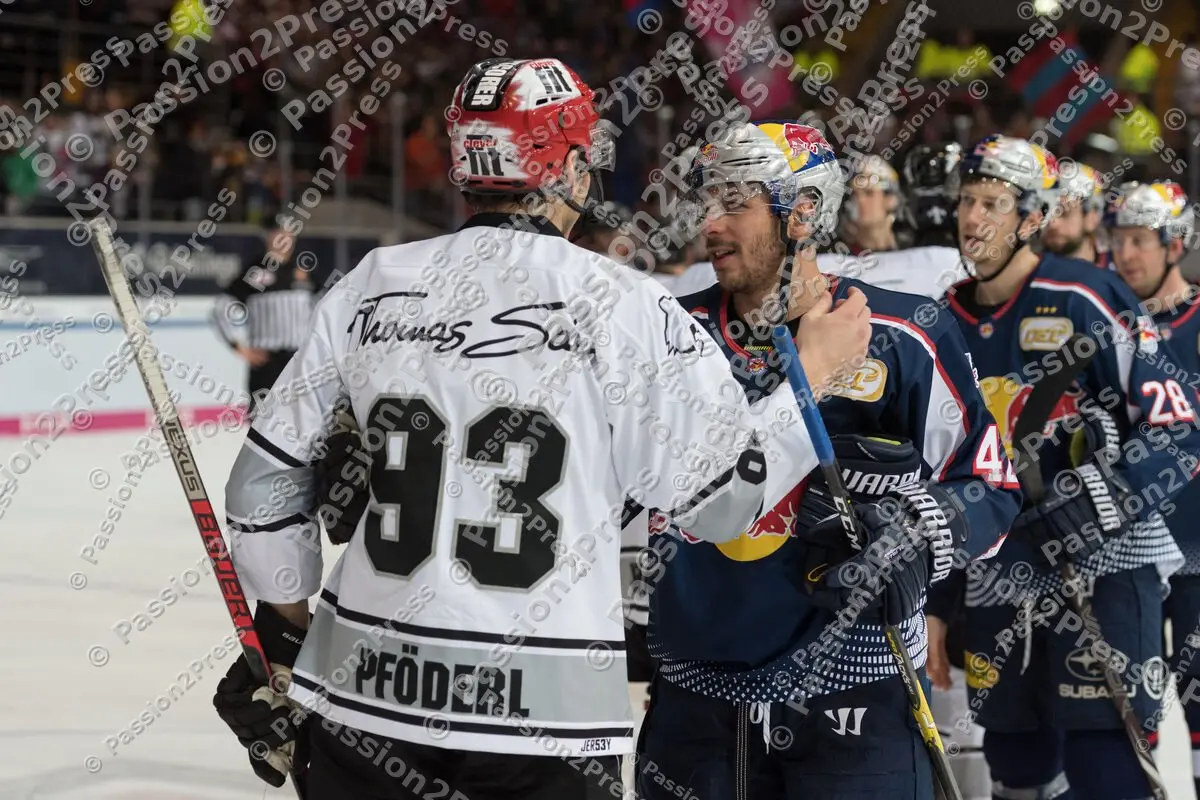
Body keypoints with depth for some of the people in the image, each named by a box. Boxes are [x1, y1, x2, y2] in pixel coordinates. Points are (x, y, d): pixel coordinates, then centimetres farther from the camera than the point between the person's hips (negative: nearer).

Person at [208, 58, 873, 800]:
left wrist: (286, 629, 22)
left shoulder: (370, 287, 3)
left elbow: (269, 474, 9)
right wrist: (814, 372, 7)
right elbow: (719, 496, -6)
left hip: (363, 685, 4)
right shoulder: (621, 304, -9)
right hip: (542, 711, -3)